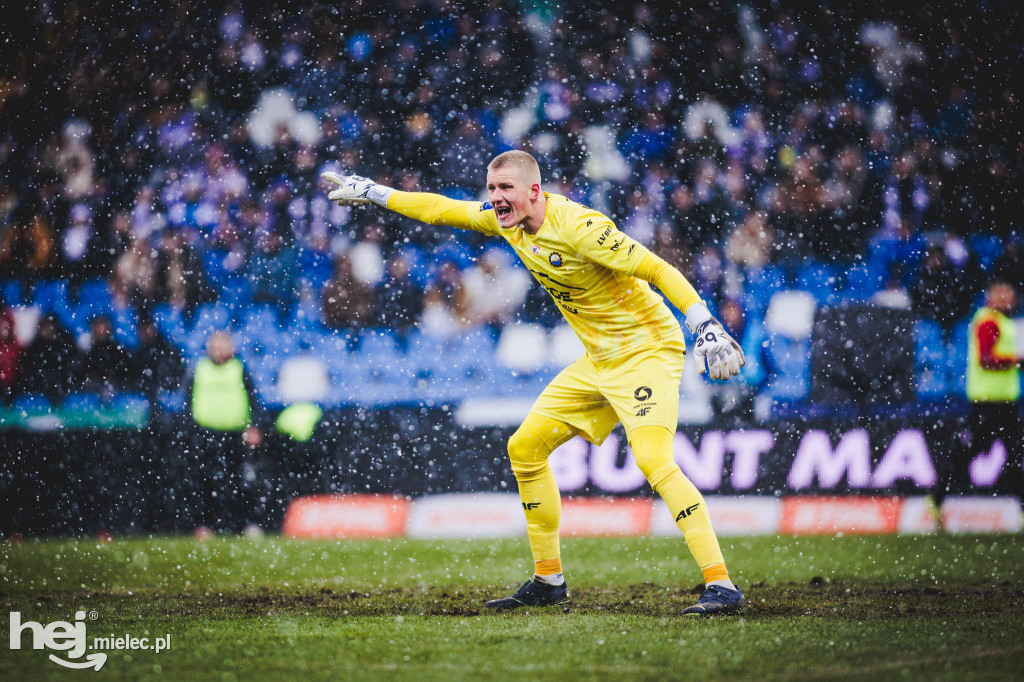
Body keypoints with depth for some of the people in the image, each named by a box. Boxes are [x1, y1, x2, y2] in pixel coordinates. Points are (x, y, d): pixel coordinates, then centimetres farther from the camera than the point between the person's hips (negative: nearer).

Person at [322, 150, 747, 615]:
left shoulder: (580, 227, -24)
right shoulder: (509, 219, 1)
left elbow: (659, 270, -24)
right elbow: (444, 209, 15)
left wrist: (705, 325, -33)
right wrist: (373, 194, 17)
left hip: (646, 349, -9)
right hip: (598, 359, 9)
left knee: (652, 458, -28)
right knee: (525, 446, 8)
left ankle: (721, 586, -30)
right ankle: (549, 581, 20)